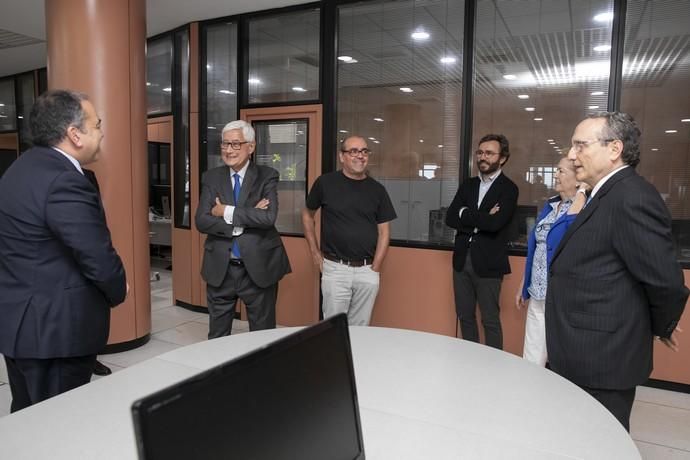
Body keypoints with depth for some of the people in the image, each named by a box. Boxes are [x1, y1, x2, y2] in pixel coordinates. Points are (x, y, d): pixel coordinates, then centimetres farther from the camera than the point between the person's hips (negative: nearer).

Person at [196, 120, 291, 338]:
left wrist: (226, 212, -14)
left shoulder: (267, 176, -3)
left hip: (258, 268, -2)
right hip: (220, 269, 3)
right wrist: (248, 218, -17)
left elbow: (268, 217, -19)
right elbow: (201, 221, -8)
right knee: (218, 336, 15)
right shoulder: (211, 177, 4)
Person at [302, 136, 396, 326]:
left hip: (367, 271, 2)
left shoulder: (377, 189, 5)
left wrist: (375, 268, -1)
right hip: (335, 268, -2)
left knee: (360, 328, 10)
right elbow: (307, 215, 12)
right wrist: (315, 252, 6)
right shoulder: (325, 183, -1)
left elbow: (384, 232, 6)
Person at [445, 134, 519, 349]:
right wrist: (481, 220, -12)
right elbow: (450, 218, 0)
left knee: (490, 320, 3)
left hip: (488, 263, -5)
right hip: (462, 259, 6)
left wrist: (466, 215, -7)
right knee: (465, 316, 14)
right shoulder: (468, 185, 11)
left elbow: (495, 223, -20)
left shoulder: (508, 189, -6)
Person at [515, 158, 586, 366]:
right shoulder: (550, 205, 11)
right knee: (531, 359, 15)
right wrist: (523, 286, 18)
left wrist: (581, 191, -19)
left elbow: (571, 222, -33)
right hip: (537, 294, 7)